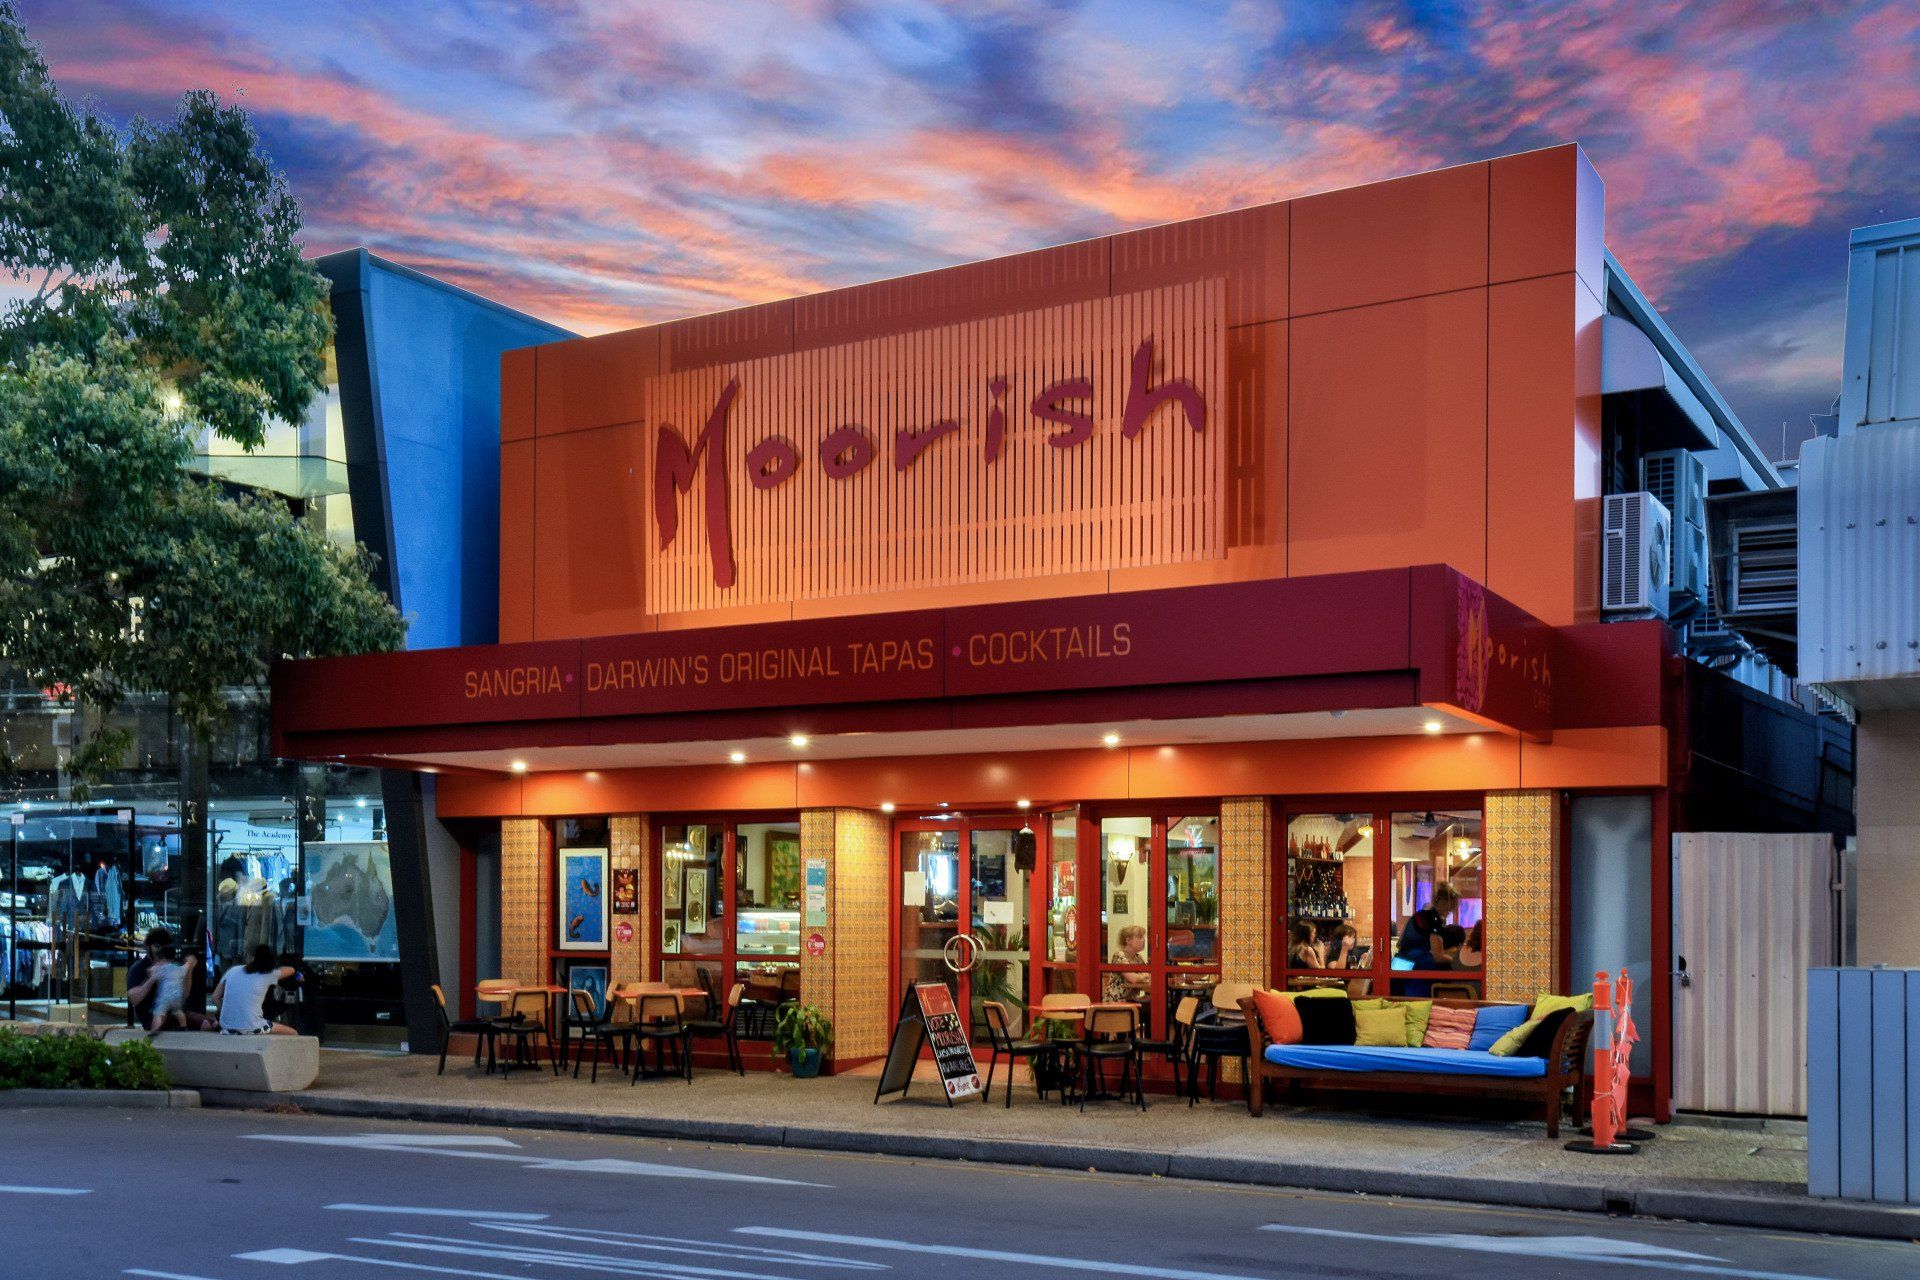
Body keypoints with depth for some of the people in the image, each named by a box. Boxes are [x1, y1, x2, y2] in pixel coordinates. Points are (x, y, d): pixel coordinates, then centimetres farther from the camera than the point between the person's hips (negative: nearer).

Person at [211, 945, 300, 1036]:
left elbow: (215, 997, 11)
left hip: (227, 1028, 4)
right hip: (251, 1030, -4)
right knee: (293, 1034, 11)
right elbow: (291, 970, 17)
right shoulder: (268, 975, 0)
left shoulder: (233, 971, 9)